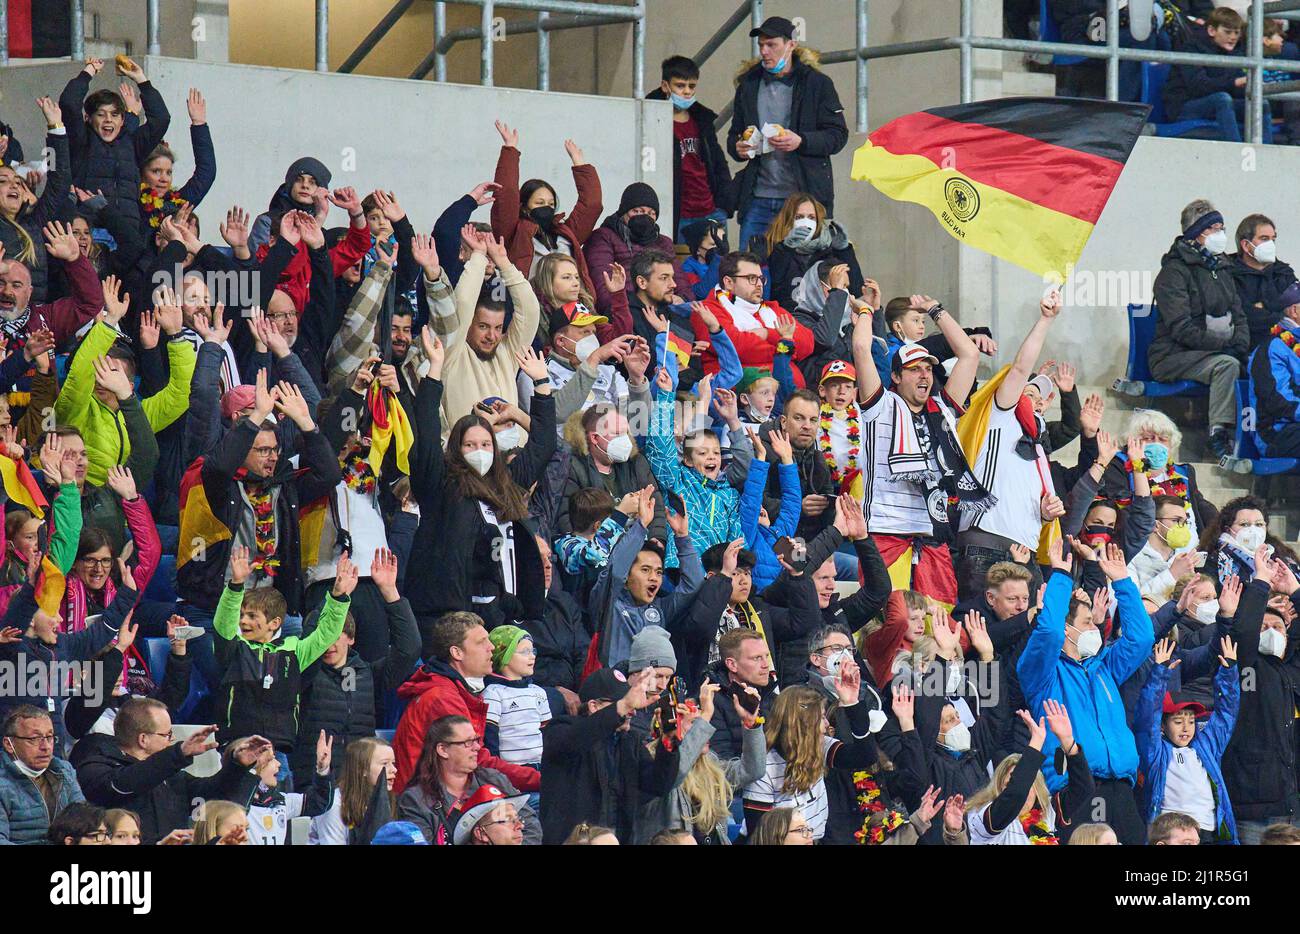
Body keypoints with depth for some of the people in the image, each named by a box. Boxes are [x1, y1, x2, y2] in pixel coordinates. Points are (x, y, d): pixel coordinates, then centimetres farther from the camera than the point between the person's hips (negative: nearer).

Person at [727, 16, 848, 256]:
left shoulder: (817, 84, 1)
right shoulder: (748, 84, 14)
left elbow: (838, 136, -1)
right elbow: (734, 134, 24)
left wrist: (801, 142, -18)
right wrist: (737, 147, 0)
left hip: (803, 196, -4)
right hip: (757, 198, 4)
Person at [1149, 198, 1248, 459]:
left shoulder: (1219, 270, 18)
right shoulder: (1174, 273, -9)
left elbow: (1238, 316, 18)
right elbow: (1182, 329, -17)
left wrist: (1241, 344, -4)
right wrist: (1226, 344, -21)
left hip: (1214, 351, 7)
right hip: (1173, 357, -7)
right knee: (1227, 365, -35)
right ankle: (1220, 436, -34)